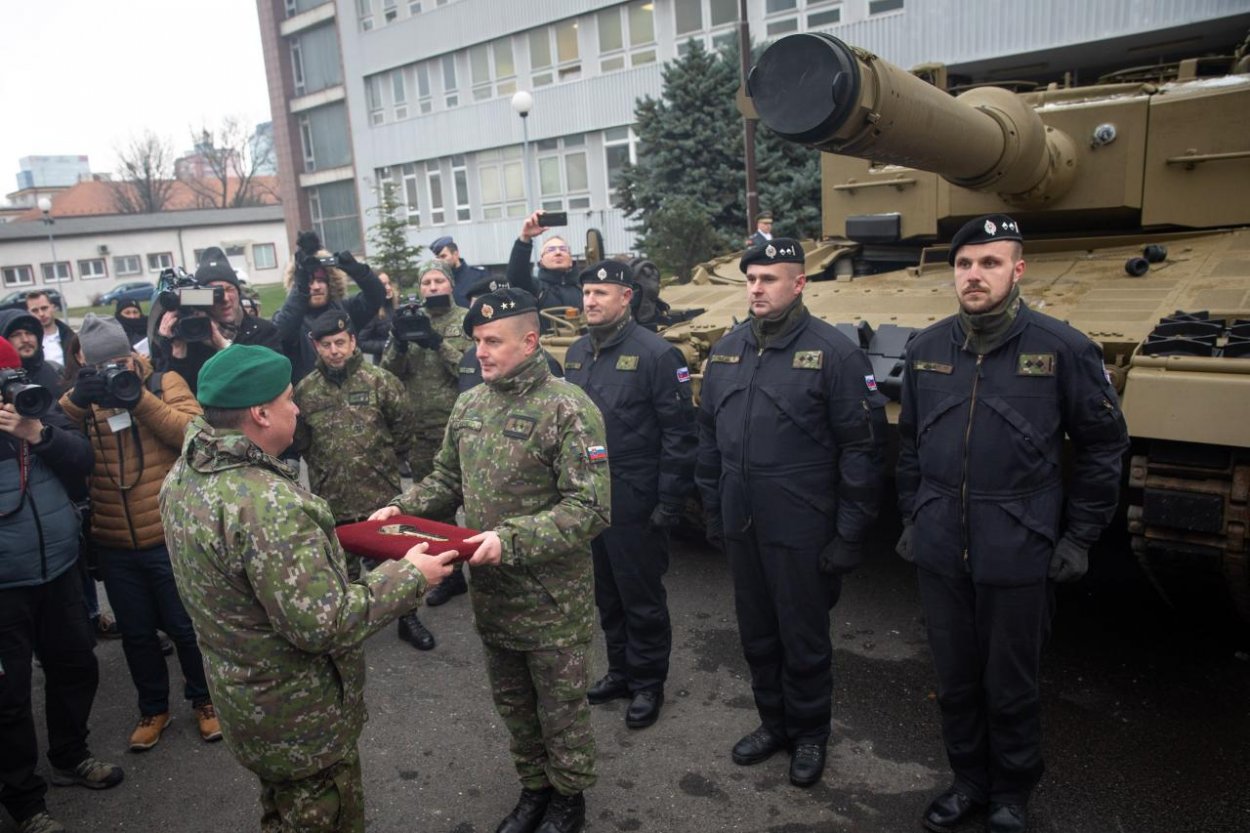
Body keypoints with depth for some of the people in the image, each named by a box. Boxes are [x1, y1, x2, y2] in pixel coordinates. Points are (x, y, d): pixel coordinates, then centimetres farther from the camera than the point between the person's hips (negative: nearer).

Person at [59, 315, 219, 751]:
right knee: (136, 633, 16)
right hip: (114, 545, 3)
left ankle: (203, 699, 31)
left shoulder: (166, 383, -3)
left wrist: (139, 397, -25)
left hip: (170, 537, -3)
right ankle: (153, 708, 36)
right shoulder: (81, 396, 4)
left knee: (187, 627, 10)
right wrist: (76, 401, -24)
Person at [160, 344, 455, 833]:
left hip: (242, 696, 9)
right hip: (301, 719, -9)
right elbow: (324, 624, -31)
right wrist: (410, 577, -21)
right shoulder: (266, 502, -34)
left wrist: (321, 538, 12)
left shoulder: (184, 473, -3)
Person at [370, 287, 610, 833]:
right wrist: (402, 508, -2)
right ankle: (533, 789, 44)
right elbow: (448, 480, 15)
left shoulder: (567, 409, -18)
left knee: (560, 705, 13)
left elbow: (591, 509, -23)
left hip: (552, 597, -6)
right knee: (512, 702, 22)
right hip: (489, 590, 6)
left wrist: (512, 538, -29)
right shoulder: (468, 406, 3)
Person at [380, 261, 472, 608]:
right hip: (420, 431, 4)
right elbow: (390, 372, 2)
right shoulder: (410, 321, 9)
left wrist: (441, 345, -21)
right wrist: (398, 342, -16)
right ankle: (449, 573, 26)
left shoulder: (466, 320, -1)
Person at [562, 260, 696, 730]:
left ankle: (648, 683, 24)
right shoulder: (577, 354, 9)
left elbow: (679, 434, -13)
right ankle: (620, 671, 36)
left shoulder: (655, 354, -12)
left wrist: (669, 503, -15)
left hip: (635, 504, -6)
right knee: (606, 595, 18)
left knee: (642, 598, 7)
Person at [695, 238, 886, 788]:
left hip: (802, 532, -5)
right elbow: (709, 436, 13)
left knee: (804, 640, 11)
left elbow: (861, 448, -11)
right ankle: (773, 723, 39)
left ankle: (810, 733, 33)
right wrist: (713, 511, 12)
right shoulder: (726, 350, 6)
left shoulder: (833, 352, -11)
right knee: (757, 636, 18)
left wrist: (850, 534, -12)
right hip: (740, 527, 5)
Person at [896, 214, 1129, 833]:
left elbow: (1103, 444, 0)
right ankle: (968, 780, 38)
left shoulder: (1061, 348, -8)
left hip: (1017, 559, -3)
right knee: (955, 682, 16)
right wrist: (912, 516, 12)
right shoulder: (926, 349, 3)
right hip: (938, 555, 3)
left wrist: (1079, 536, -1)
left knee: (1010, 690, 12)